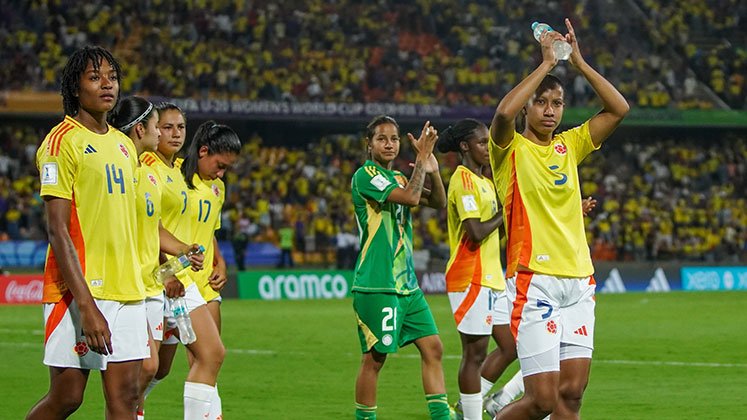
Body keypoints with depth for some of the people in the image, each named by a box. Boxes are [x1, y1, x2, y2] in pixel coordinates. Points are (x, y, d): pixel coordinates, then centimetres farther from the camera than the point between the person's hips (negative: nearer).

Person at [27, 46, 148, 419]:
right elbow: (57, 231, -14)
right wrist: (87, 306, -21)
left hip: (127, 290, 7)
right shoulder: (63, 141, -8)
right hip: (79, 290, -7)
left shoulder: (124, 145, 16)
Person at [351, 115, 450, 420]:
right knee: (375, 358, -3)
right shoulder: (365, 175, -8)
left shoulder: (397, 178, 17)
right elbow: (410, 197, -21)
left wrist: (433, 170, -2)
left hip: (407, 283, 8)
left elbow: (439, 202, 13)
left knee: (433, 348, 4)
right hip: (376, 286, -8)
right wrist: (422, 158, -13)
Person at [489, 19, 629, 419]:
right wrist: (546, 63, -15)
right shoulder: (511, 149, 0)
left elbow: (619, 109, 9)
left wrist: (578, 61, 2)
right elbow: (504, 112, -22)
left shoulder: (569, 145, 15)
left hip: (578, 281, 6)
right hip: (534, 283, -6)